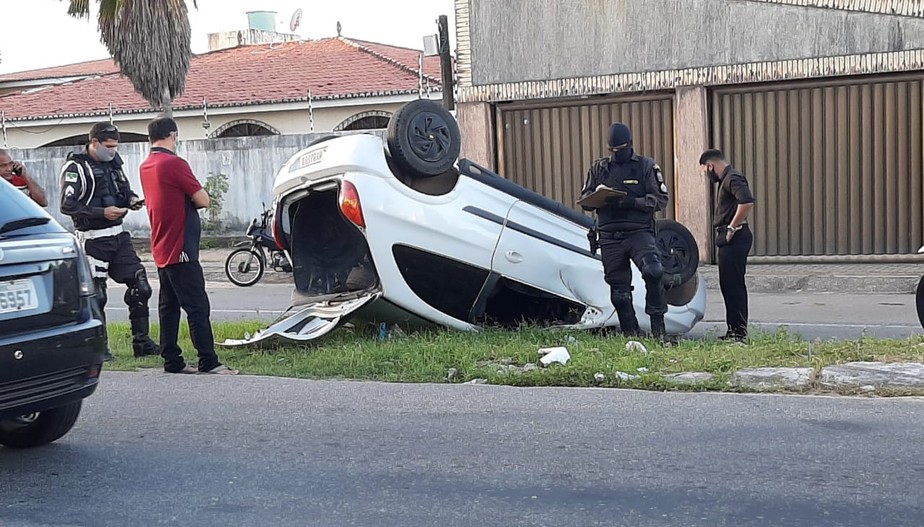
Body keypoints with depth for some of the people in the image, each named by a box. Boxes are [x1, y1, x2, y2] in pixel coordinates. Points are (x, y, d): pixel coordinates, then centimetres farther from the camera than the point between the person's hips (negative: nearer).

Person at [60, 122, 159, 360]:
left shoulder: (113, 162, 12)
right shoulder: (76, 168, -10)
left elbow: (124, 189, 26)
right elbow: (67, 206, -16)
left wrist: (131, 199, 3)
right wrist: (102, 212, -23)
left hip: (119, 234, 7)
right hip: (93, 239, -7)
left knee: (140, 287, 3)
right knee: (96, 294, 0)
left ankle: (141, 341, 12)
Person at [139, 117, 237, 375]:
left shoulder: (146, 166, 13)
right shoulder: (174, 163, -14)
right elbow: (203, 200, -14)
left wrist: (185, 200, 4)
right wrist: (192, 197, 5)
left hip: (161, 249, 9)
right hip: (180, 249, -9)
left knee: (168, 306, 10)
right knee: (197, 306, -8)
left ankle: (172, 361, 13)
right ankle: (208, 361, -8)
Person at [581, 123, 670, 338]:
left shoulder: (647, 166, 6)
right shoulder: (599, 168, 15)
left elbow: (661, 199, -1)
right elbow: (584, 199, 15)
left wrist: (632, 202, -17)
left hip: (639, 232, -3)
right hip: (610, 237, 3)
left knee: (653, 271, -28)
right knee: (619, 292, 4)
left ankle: (657, 321, -11)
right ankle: (630, 334, 16)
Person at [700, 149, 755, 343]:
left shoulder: (733, 178, -13)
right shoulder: (727, 179, 20)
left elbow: (747, 202, -28)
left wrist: (732, 228, -20)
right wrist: (728, 230, 12)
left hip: (734, 238, -11)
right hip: (728, 239, 11)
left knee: (734, 285, -8)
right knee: (729, 285, 14)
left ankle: (739, 332, -5)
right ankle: (734, 330, 20)